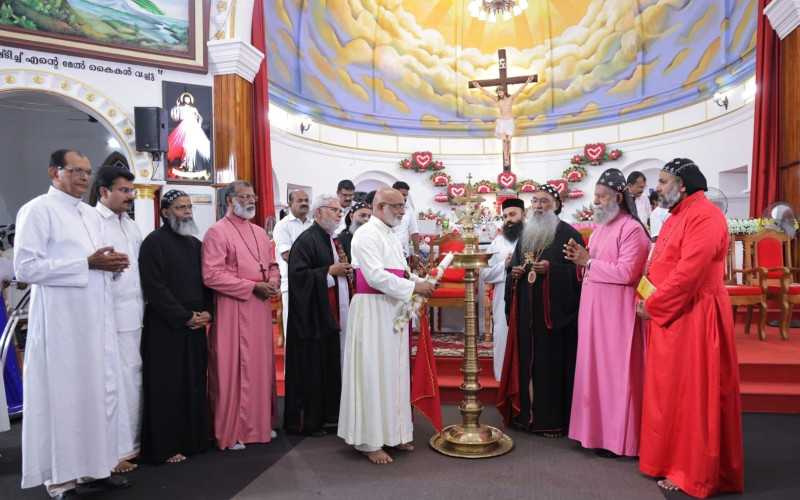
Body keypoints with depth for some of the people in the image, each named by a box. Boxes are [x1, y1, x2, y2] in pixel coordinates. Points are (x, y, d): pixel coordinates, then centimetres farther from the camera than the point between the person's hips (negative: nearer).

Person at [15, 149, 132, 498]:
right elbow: (25, 268, -15)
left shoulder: (90, 214, 17)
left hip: (96, 317, 8)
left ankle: (95, 467, 23)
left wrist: (111, 264, 1)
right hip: (62, 319, -7)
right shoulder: (38, 210, -7)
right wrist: (87, 264, -18)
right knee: (63, 395, 0)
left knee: (101, 390, 10)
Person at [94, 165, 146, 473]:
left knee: (134, 379, 9)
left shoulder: (131, 226, 18)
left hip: (135, 314, 7)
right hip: (111, 316, -7)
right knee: (117, 382, -4)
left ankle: (131, 443, 20)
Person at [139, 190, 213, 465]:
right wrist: (185, 316, -15)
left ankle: (193, 439, 21)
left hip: (195, 327, 7)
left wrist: (207, 312, -2)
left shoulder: (195, 244, 14)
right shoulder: (154, 242, -7)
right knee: (168, 387, 0)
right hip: (166, 328, -6)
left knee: (195, 383, 10)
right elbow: (155, 287, -15)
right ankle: (166, 446, 11)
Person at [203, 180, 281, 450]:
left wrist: (273, 283, -3)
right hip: (232, 310, -7)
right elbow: (211, 275, -16)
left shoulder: (259, 232, 15)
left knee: (261, 365, 12)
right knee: (233, 370, 0)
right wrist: (253, 286, -17)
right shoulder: (218, 232, -8)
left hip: (260, 308, 7)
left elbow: (272, 265, 21)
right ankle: (230, 433, 12)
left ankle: (260, 423, 26)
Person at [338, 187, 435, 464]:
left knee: (393, 372, 13)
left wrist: (421, 283, 1)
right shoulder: (366, 234, -12)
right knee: (373, 374, -2)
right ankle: (370, 441, 8)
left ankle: (392, 432, 24)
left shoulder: (390, 236, 16)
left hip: (393, 312, 9)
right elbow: (376, 276, -22)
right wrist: (413, 287, -18)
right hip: (372, 312, -9)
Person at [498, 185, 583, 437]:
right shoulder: (525, 234, 16)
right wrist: (515, 274, 0)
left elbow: (579, 270, -10)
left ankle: (553, 419, 8)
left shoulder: (568, 234, -4)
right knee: (528, 360, 8)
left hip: (555, 310, -6)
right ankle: (527, 413, 18)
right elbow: (514, 267, 22)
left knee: (552, 361, -2)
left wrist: (551, 269, -22)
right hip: (527, 311, 6)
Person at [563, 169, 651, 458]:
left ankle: (616, 437, 11)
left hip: (617, 313, -9)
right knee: (595, 369, 12)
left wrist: (589, 262, -16)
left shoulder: (632, 229, -13)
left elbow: (627, 272, -22)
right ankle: (597, 429, 23)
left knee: (615, 372, -1)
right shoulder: (601, 227, 15)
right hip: (594, 311, 9)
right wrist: (582, 260, 0)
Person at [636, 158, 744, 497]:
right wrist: (648, 301, 4)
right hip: (670, 315, 10)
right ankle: (673, 459, 29)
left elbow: (689, 272, -24)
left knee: (692, 395, 0)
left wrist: (651, 305, -15)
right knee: (670, 391, 16)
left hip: (693, 318, -10)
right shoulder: (678, 216, 16)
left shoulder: (704, 215, -17)